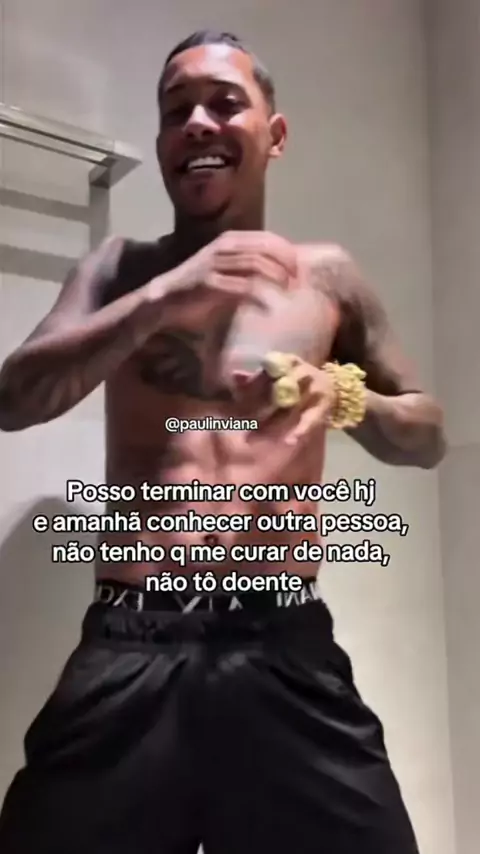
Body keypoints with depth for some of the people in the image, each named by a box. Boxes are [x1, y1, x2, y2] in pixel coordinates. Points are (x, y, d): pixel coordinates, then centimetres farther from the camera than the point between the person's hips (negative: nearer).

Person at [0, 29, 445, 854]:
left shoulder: (326, 275, 9)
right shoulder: (119, 268, 10)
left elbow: (427, 435, 15)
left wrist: (343, 396, -6)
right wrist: (161, 300, -15)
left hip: (284, 654, 1)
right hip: (129, 653, 1)